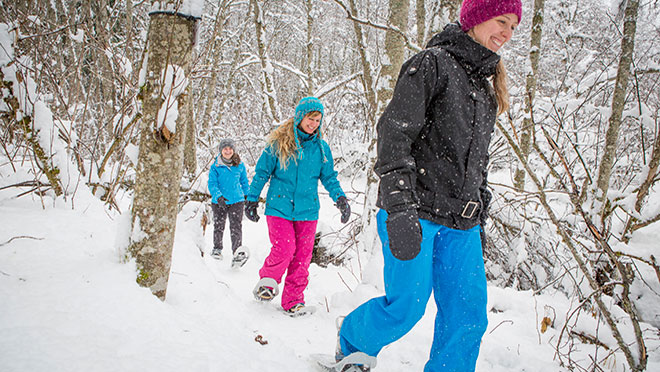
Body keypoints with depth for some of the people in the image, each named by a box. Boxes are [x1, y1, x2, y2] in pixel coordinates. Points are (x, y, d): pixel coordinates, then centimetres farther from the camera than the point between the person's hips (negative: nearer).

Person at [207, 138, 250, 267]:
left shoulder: (240, 166, 3)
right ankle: (217, 249, 37)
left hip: (237, 200, 0)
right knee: (218, 226, 15)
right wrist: (218, 196, -25)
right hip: (219, 202, 0)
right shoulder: (215, 167, -4)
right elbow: (212, 184, -9)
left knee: (236, 227, -11)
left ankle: (238, 254, -18)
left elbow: (244, 182, 15)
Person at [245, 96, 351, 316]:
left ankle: (293, 301, 17)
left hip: (307, 210, 3)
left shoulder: (321, 148, 7)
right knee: (284, 249, -14)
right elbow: (262, 172, 5)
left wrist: (340, 198, -3)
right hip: (279, 207, -3)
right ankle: (266, 281, 15)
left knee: (302, 256, 3)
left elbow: (329, 177, 13)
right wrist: (252, 199, 5)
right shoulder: (278, 143, -1)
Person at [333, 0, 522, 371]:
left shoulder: (486, 84, 20)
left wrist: (479, 220, 22)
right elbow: (394, 132, -15)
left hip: (460, 222, 7)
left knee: (468, 317, 1)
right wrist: (400, 207, -24)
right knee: (406, 307, -5)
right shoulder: (433, 63, -4)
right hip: (415, 212, -7)